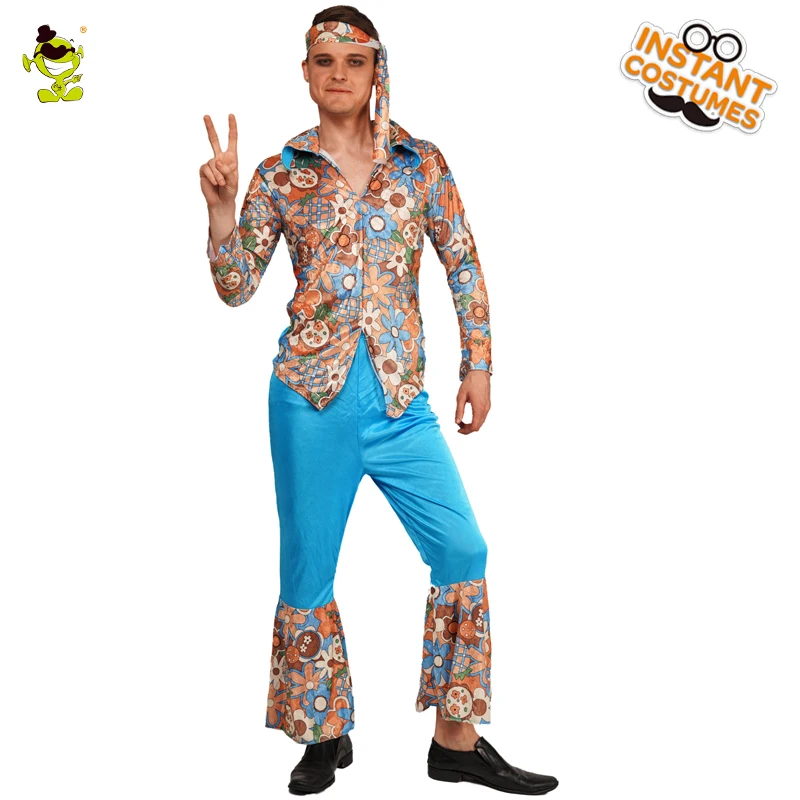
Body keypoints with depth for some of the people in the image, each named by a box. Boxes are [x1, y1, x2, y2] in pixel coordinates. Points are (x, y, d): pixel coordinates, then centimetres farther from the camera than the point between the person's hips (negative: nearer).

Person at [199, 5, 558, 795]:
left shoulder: (421, 161, 7)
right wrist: (220, 205, -10)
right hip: (309, 393, -1)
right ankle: (325, 734, 27)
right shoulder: (280, 175, 4)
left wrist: (478, 362, 3)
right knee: (307, 569, 6)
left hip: (400, 396, 1)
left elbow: (464, 266, 7)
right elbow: (236, 286, 3)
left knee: (463, 551, -4)